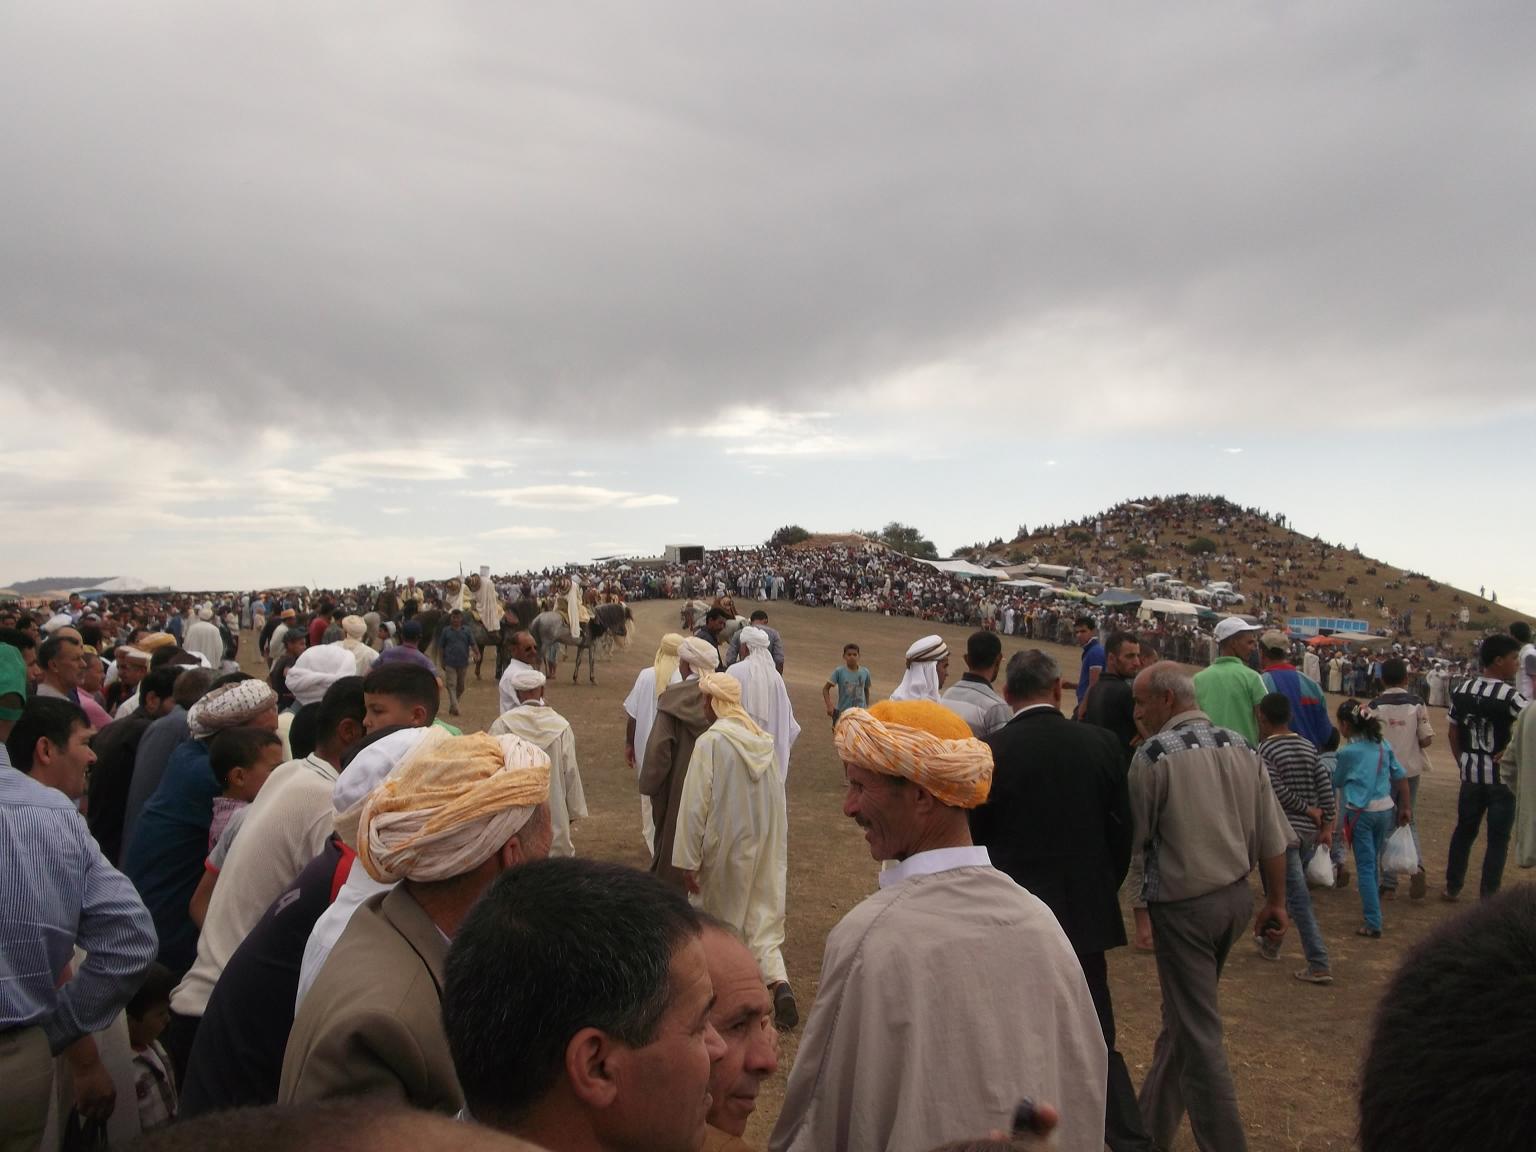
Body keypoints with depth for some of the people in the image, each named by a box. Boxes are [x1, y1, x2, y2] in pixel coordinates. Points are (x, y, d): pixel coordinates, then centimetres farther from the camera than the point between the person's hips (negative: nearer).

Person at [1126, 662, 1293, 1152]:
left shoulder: (1152, 753, -15)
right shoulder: (1241, 747, 2)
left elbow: (1137, 837, -8)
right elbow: (1271, 833, 4)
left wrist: (1139, 904, 3)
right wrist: (1276, 901, 14)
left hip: (1184, 906, -7)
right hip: (1236, 897, 7)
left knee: (1198, 1030, 5)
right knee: (1184, 1014, 19)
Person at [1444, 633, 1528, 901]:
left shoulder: (1461, 690, 1)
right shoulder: (1510, 696, -17)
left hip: (1471, 772, 5)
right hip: (1503, 776, -5)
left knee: (1464, 829, 18)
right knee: (1498, 838, 6)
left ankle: (1452, 887, 26)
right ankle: (1488, 896, 12)